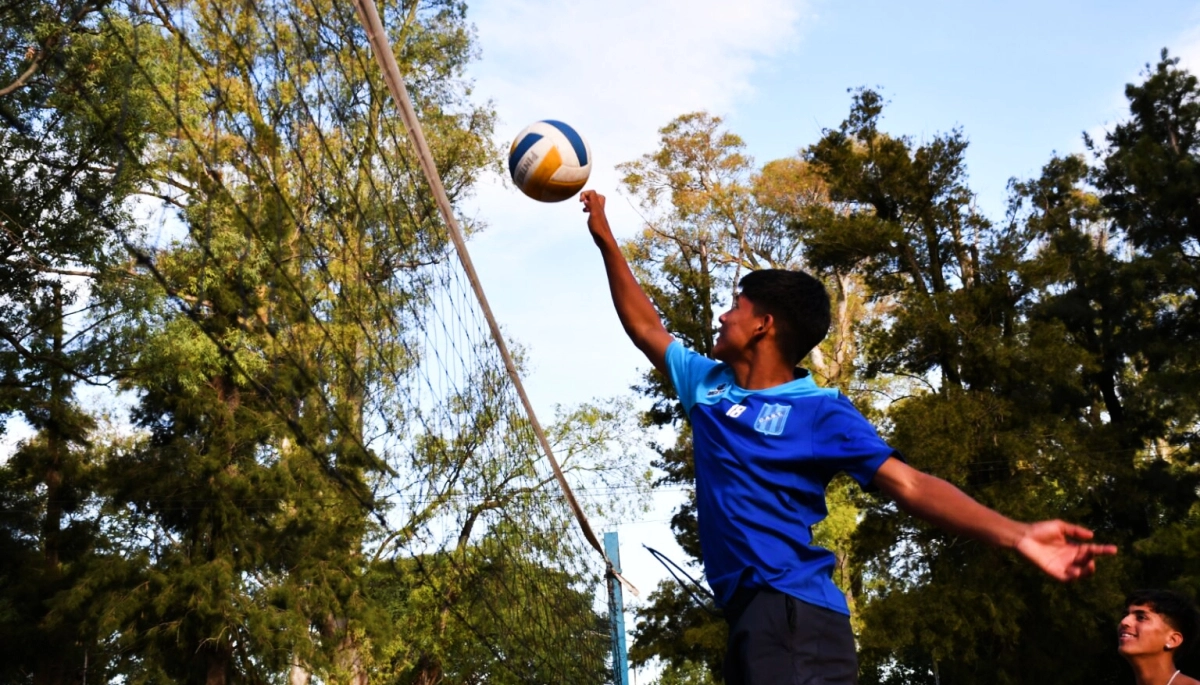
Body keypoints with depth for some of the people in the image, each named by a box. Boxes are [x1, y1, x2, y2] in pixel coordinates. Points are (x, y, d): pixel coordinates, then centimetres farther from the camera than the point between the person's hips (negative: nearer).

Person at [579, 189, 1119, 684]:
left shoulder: (820, 411, -4)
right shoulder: (707, 385, 15)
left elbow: (907, 483, -13)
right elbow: (646, 329, 27)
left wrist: (1016, 535, -27)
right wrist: (605, 240, 29)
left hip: (793, 615, -7)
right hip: (748, 615, 8)